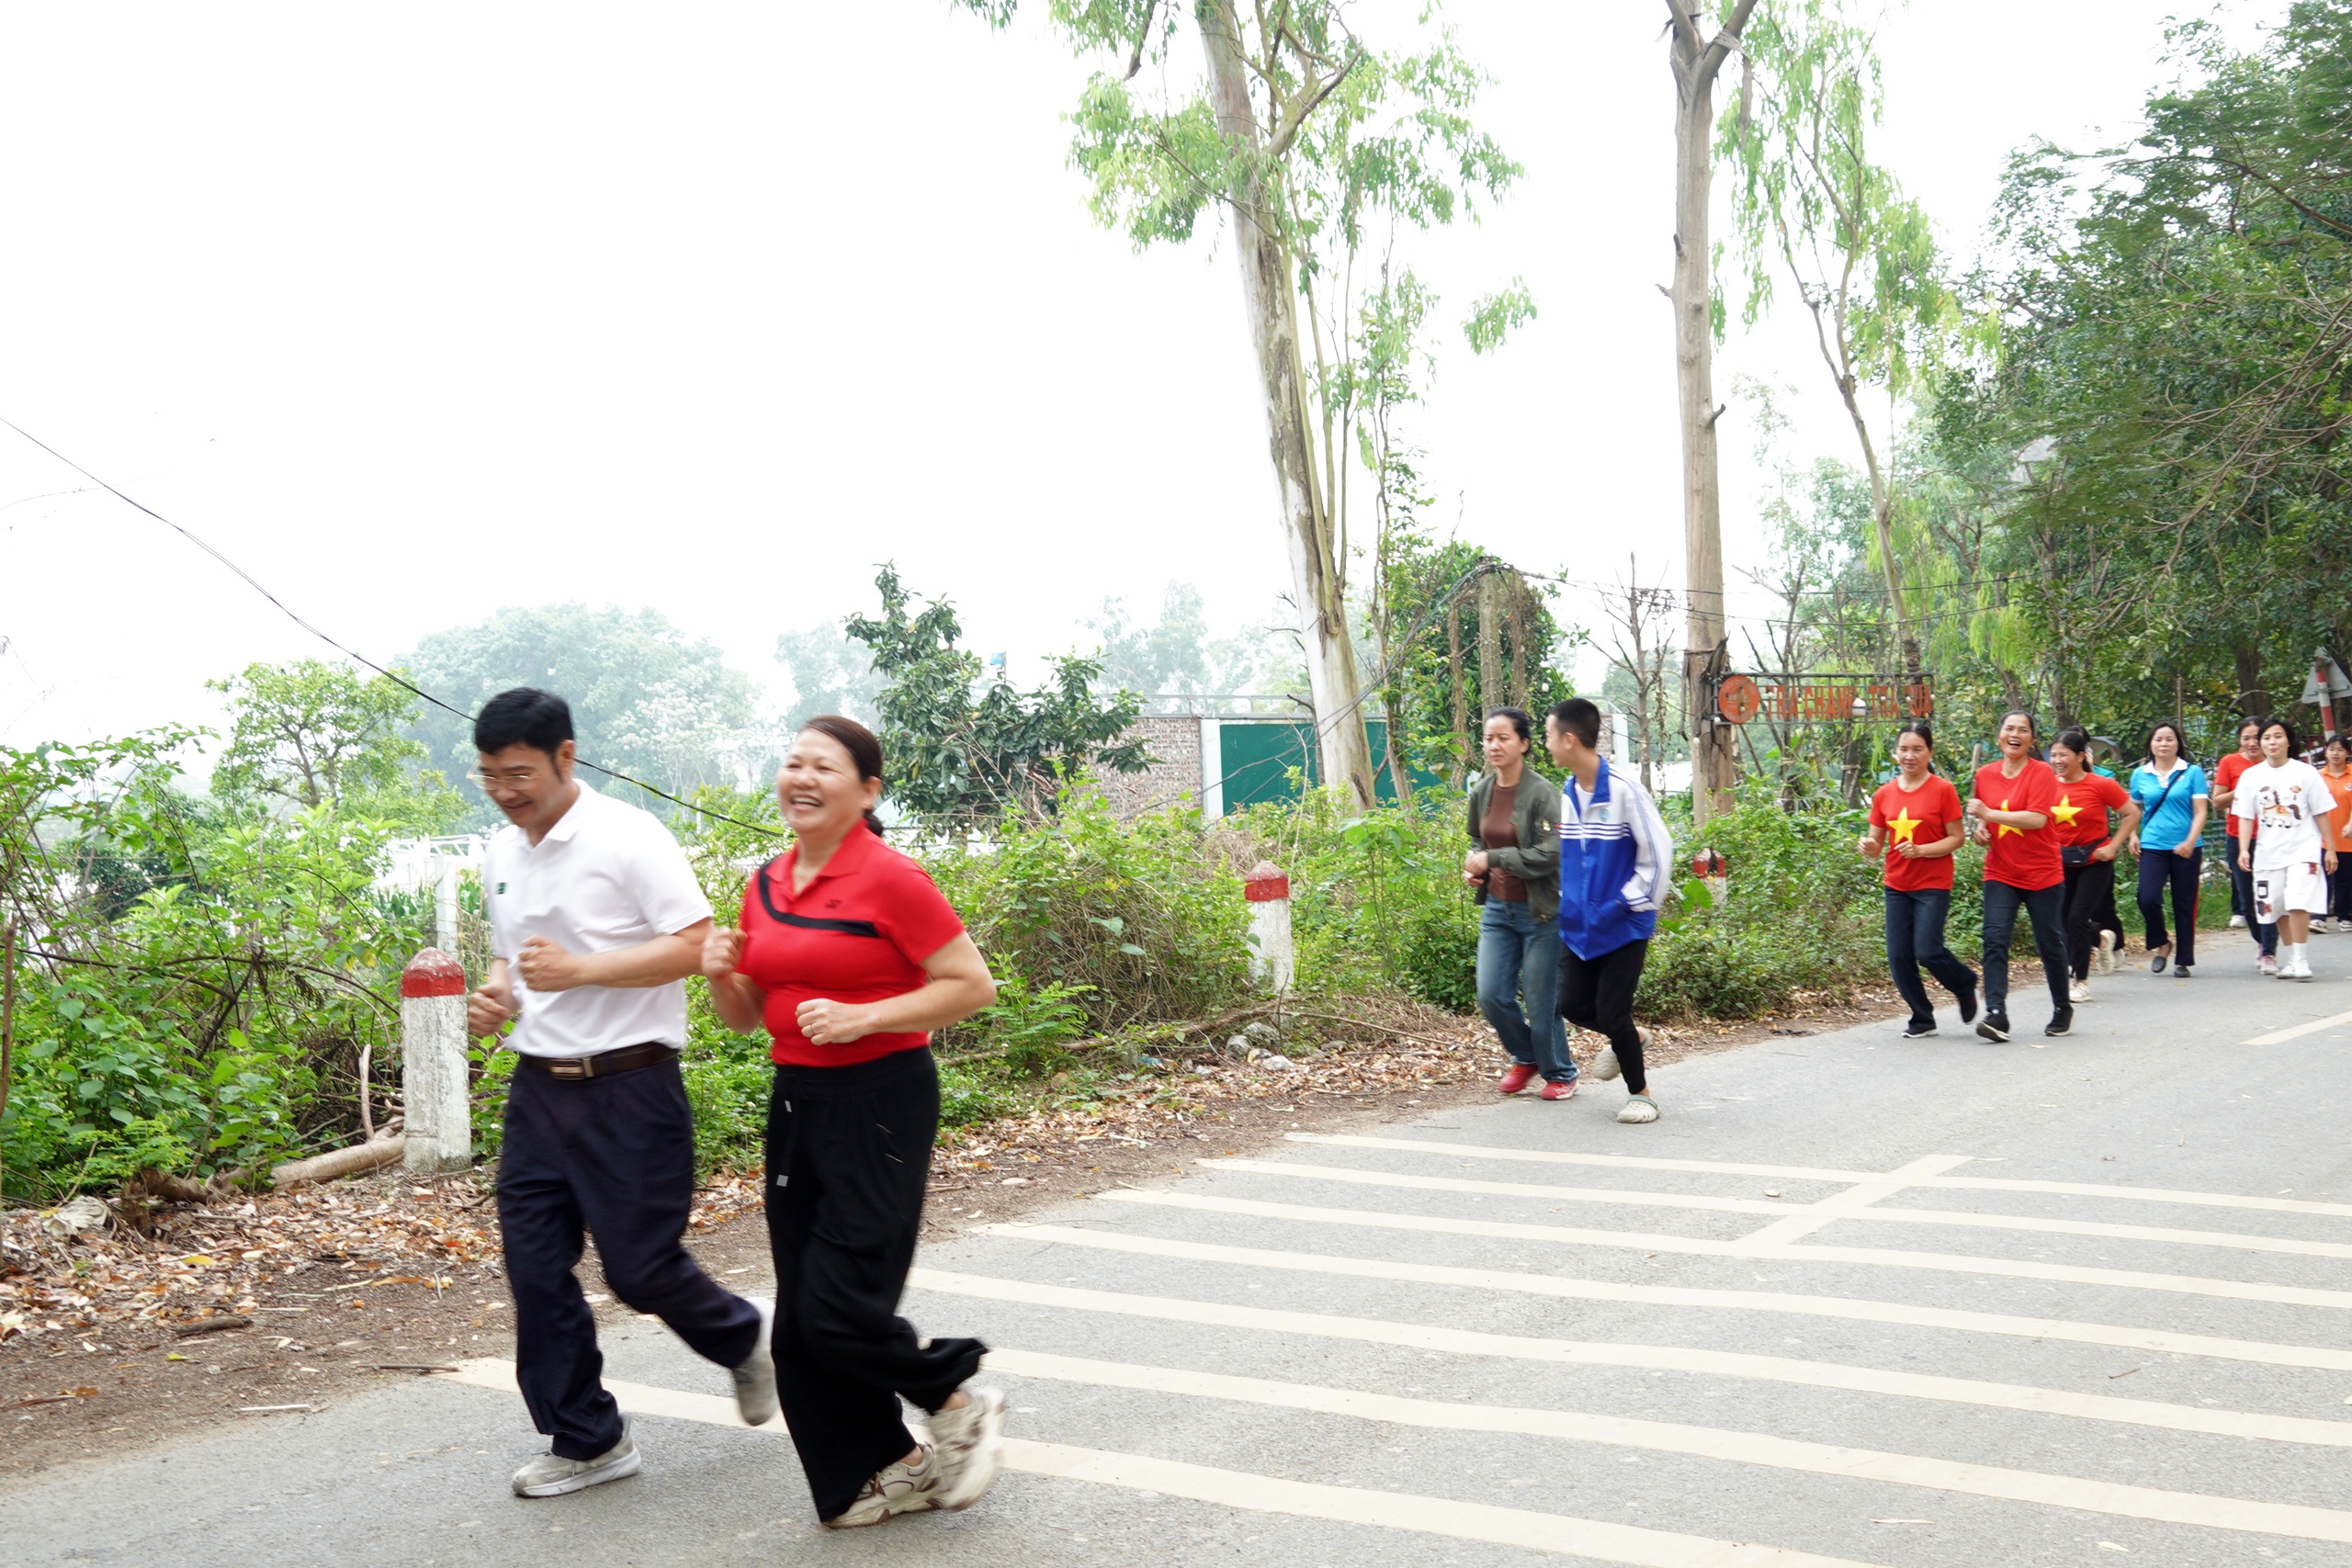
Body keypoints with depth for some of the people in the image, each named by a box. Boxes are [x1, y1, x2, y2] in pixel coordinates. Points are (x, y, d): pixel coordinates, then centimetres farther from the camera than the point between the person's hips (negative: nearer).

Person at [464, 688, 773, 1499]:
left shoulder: (627, 837, -12)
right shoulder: (500, 855, 12)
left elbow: (696, 944, -17)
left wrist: (581, 969, -24)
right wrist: (495, 995, 3)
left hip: (628, 1088, -7)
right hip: (538, 1089, 7)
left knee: (640, 1265, -2)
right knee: (533, 1267, 4)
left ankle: (743, 1339, 30)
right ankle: (586, 1440, 19)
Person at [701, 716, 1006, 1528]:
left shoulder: (890, 879, -12)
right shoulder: (765, 885, 9)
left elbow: (973, 985, -13)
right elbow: (748, 1016, 18)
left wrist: (863, 1017, -20)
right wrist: (722, 975, -4)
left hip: (881, 1103, -7)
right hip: (796, 1098, 7)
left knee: (839, 1308, -11)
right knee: (800, 1320, 9)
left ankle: (961, 1401, 16)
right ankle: (881, 1468, 25)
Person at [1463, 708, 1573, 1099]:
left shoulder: (1541, 793, -15)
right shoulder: (1481, 792, 5)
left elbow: (1551, 853, -22)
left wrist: (1492, 859, -21)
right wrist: (1474, 863, 0)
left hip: (1540, 910, -6)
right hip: (1497, 907, 6)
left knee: (1542, 1000, 2)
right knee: (1491, 995, 2)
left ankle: (1560, 1073, 25)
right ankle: (1525, 1057, 28)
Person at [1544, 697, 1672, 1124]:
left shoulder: (1622, 791, -18)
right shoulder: (1566, 795, 4)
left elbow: (1658, 850, -15)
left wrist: (1634, 902, -13)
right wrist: (1564, 899, 9)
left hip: (1624, 926, -7)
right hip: (1579, 925, 7)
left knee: (1612, 1013, -4)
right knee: (1573, 1005, 7)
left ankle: (1640, 1093, 16)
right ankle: (1626, 1038, 36)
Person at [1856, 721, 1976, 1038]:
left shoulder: (1943, 790, -6)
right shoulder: (1884, 794, 5)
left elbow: (1956, 838, -6)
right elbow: (1876, 844, 9)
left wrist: (1920, 850, -21)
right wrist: (1867, 847, -15)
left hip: (1933, 885, -4)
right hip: (1896, 884, 5)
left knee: (1927, 950, -13)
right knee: (1898, 956, 1)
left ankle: (1965, 985, 19)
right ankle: (1922, 1018, 17)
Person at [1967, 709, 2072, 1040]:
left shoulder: (2042, 773, -10)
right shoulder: (1985, 774, 6)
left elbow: (2037, 818, -22)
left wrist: (1989, 814, -24)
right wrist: (1979, 827, 0)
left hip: (2042, 874, -3)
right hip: (2000, 873, 3)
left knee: (2050, 943, 9)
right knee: (1995, 939, -13)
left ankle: (2062, 1010, 29)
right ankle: (1996, 1014, -19)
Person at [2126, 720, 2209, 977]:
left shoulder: (2193, 772, 1)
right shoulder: (2140, 775, 8)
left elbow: (2200, 812, -3)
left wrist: (2190, 842, -16)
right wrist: (2133, 836, 5)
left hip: (2186, 848, -1)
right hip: (2152, 847, 1)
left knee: (2184, 905, 4)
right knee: (2148, 898, -14)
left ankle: (2183, 960, 15)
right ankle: (2161, 944, 12)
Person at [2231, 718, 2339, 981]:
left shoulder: (2305, 772, -1)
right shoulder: (2251, 776, 3)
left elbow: (2321, 813, 2)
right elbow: (2245, 816, 2)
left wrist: (2330, 849, 2)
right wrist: (2244, 850, -9)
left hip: (2303, 849, -3)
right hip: (2268, 853, 3)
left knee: (2298, 904, -16)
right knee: (2278, 909, 7)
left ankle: (2300, 961, -12)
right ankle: (2289, 959, 19)